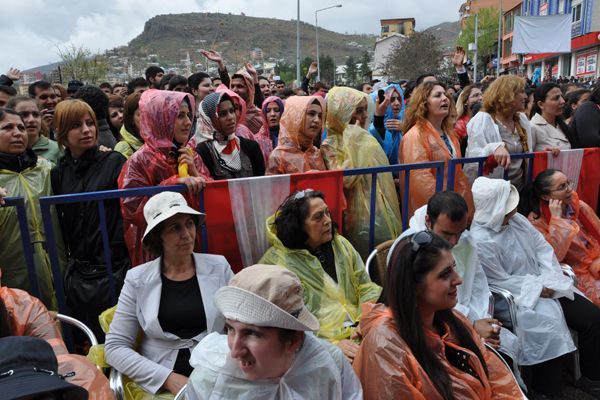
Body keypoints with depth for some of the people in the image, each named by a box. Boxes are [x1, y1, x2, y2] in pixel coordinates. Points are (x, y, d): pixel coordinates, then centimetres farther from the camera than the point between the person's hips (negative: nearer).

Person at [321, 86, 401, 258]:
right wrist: (352, 143, -18)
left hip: (381, 212, 7)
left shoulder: (366, 139, 11)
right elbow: (346, 179, -25)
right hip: (359, 217, -7)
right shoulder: (330, 145, -10)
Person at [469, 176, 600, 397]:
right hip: (518, 297, -8)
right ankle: (546, 390, -1)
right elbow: (502, 282, -19)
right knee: (551, 329, -26)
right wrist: (537, 288, -15)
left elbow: (542, 247, 4)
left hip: (543, 285, 8)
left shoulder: (516, 219, 0)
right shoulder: (481, 242, -24)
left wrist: (550, 280, -9)